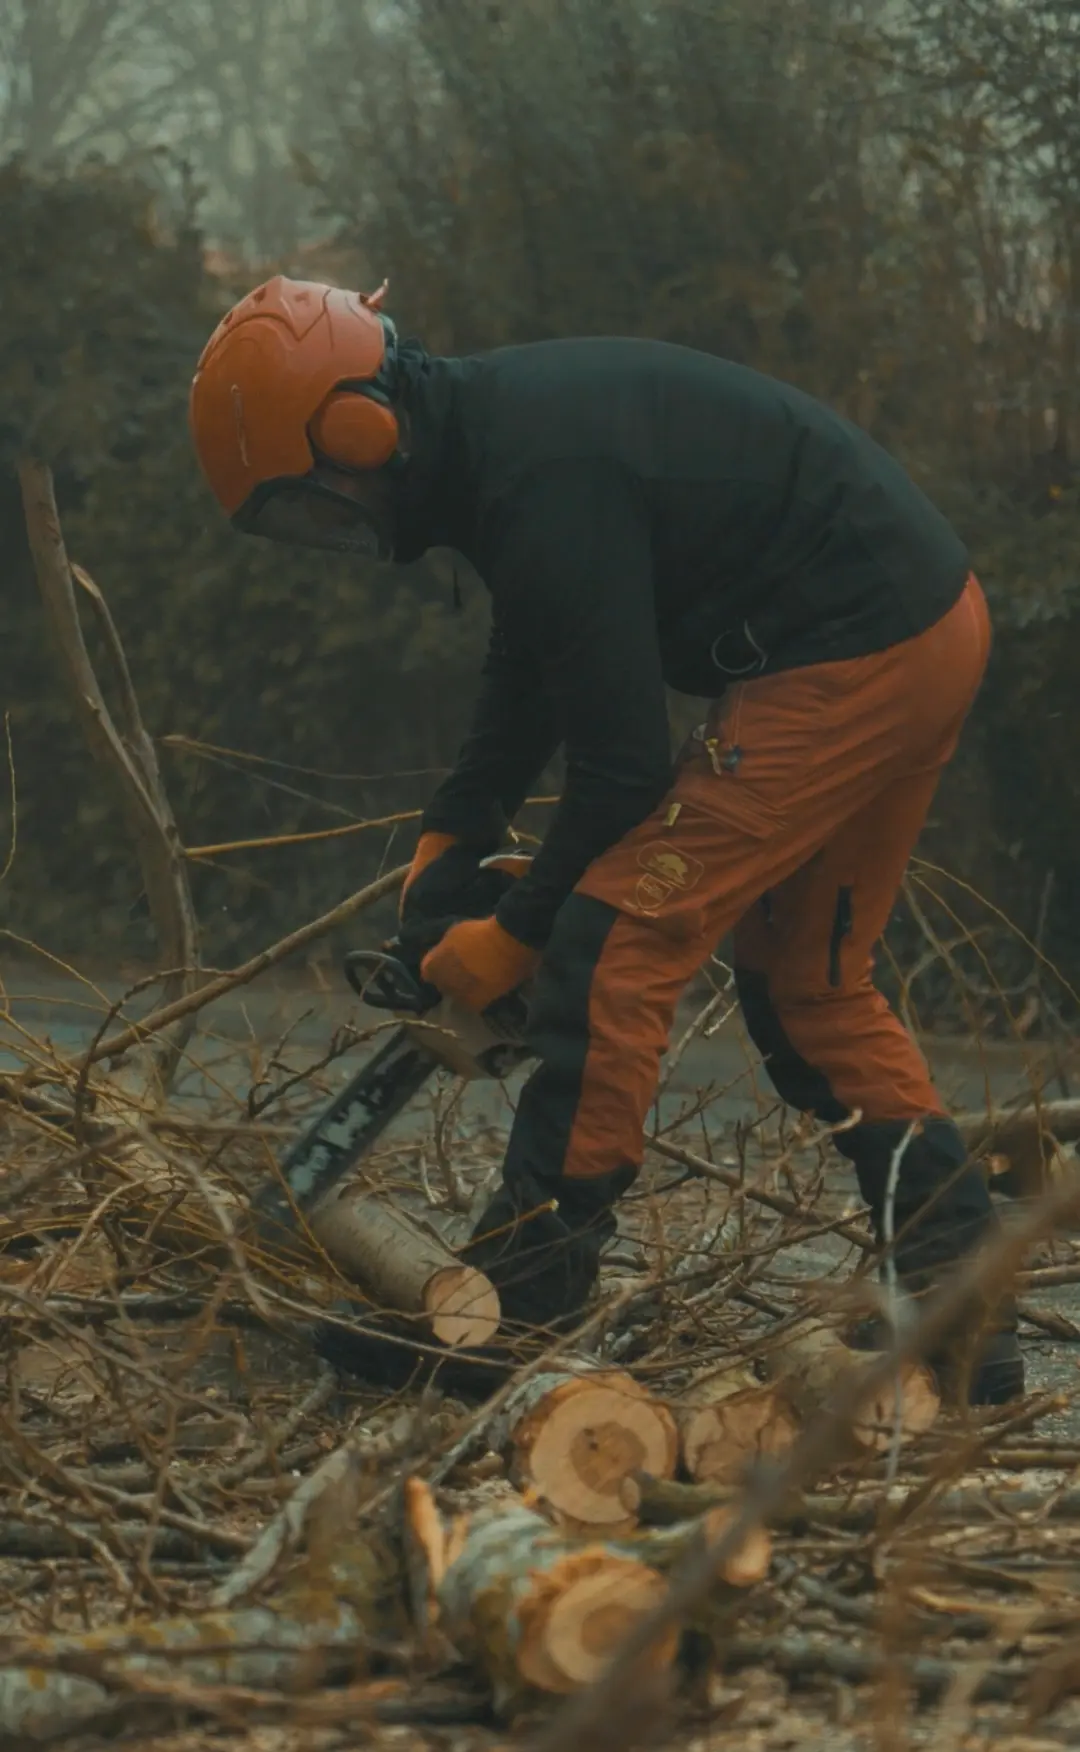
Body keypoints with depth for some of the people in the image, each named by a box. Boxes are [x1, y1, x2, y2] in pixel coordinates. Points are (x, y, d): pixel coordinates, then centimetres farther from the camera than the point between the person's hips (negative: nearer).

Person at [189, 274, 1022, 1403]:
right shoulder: (495, 423, 11)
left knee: (617, 939, -10)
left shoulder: (544, 483, -22)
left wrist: (515, 936, -5)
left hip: (850, 658, -11)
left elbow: (621, 765, -18)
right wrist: (448, 842, 15)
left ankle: (514, 1306, -8)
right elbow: (528, 674, 23)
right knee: (807, 982, 18)